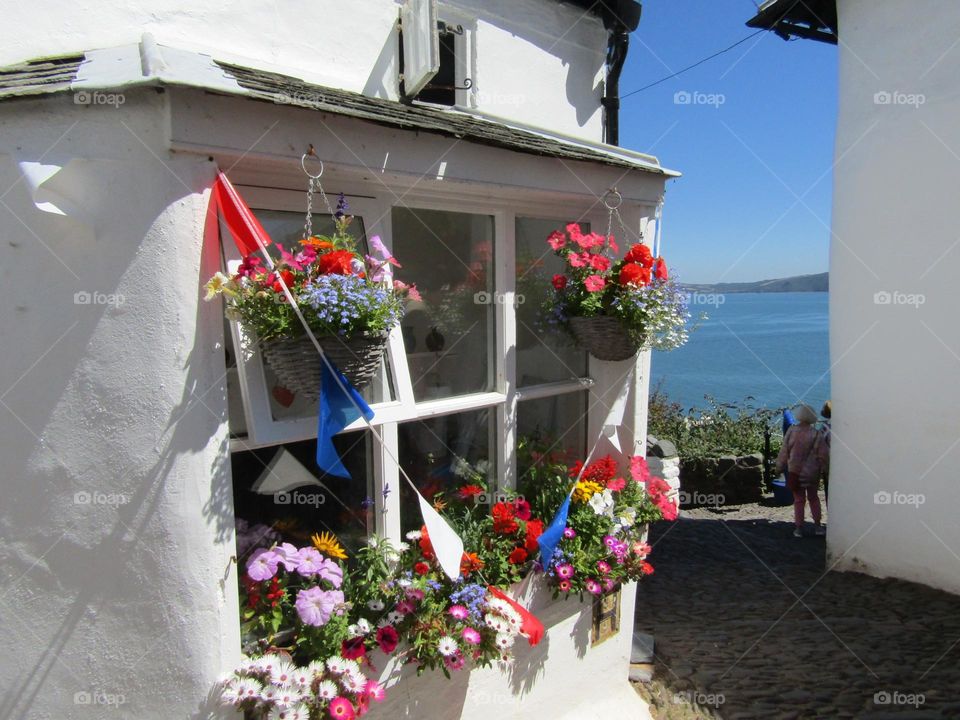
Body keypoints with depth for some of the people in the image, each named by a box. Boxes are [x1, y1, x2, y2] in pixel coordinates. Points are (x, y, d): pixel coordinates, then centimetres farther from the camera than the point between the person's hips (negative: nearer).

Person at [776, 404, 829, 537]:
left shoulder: (791, 431, -10)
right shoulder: (816, 434, -12)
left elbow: (784, 451, -5)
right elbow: (823, 455, -7)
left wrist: (780, 467, 7)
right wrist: (822, 468, 10)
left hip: (795, 471, 0)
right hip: (812, 472, 0)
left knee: (799, 500, 10)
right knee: (813, 498, 19)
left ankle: (799, 528, 11)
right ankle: (818, 526, 22)